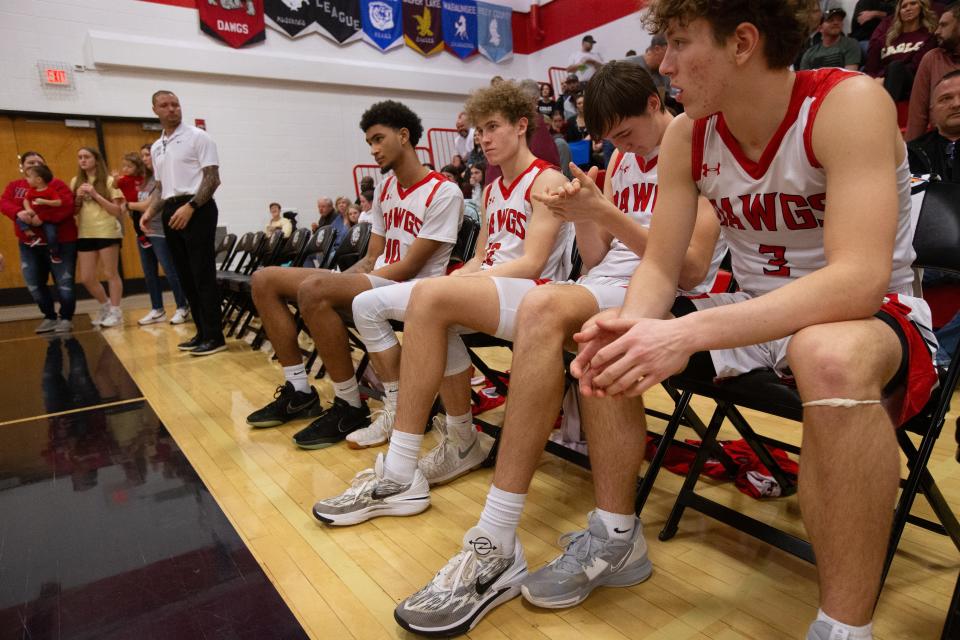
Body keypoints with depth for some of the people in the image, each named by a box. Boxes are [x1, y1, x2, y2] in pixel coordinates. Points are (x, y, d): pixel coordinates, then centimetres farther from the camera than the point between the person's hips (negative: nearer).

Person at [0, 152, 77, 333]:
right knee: (34, 285, 6)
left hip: (60, 241, -5)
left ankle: (66, 318, 12)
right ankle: (50, 317, 22)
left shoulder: (56, 183, -2)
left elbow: (68, 206, -17)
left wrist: (42, 217, -27)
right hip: (28, 244, 5)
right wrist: (18, 212, -26)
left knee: (64, 283, -3)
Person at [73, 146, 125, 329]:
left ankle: (115, 311, 10)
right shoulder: (76, 182, 11)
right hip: (85, 234, 5)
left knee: (111, 274, 0)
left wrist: (95, 194, -14)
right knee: (86, 277, 6)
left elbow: (118, 211, -8)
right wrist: (78, 198, -4)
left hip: (107, 232, -5)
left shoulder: (108, 181, -2)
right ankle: (105, 306, 26)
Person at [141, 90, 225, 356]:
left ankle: (214, 336, -5)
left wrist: (190, 206, -19)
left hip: (197, 210, -7)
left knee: (203, 275, -9)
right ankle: (202, 332, 16)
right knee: (186, 277, 8)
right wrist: (150, 212, 7)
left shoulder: (198, 137, -2)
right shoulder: (156, 147, 19)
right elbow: (161, 186, 24)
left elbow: (212, 178, -10)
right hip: (171, 214, 8)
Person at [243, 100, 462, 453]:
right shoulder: (383, 190, 17)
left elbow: (410, 267, -15)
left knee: (314, 288, -34)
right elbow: (372, 258, 14)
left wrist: (353, 281, -15)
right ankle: (299, 391, 5)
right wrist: (341, 279, -4)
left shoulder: (443, 193, -10)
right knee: (265, 280, 2)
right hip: (375, 280, 9)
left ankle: (350, 407, -19)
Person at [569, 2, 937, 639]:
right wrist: (630, 323, -30)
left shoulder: (848, 102, -20)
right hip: (757, 317, 5)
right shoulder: (687, 135, -4)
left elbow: (859, 280, -32)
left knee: (831, 357, -40)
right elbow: (660, 266, -6)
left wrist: (687, 333, -42)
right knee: (602, 341, -11)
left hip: (875, 318, -5)